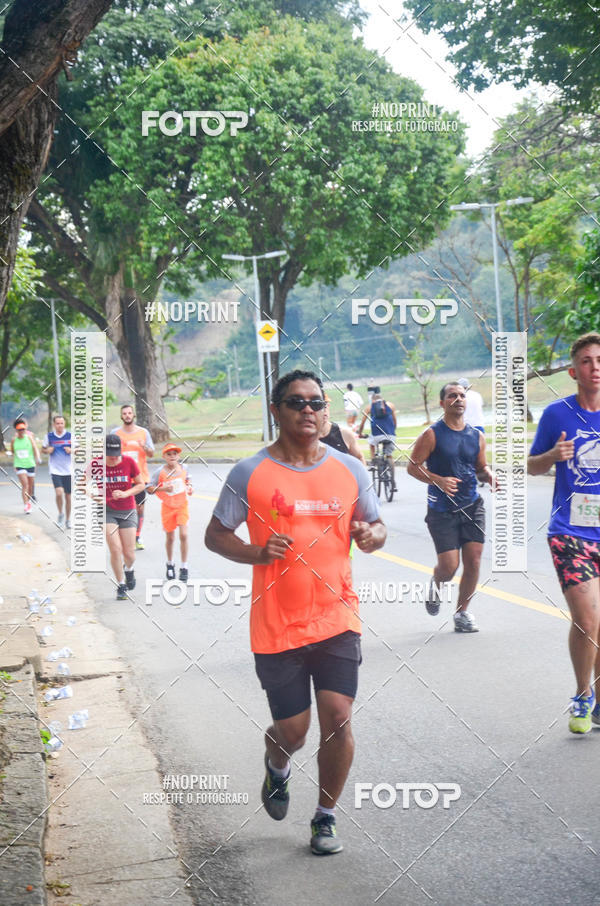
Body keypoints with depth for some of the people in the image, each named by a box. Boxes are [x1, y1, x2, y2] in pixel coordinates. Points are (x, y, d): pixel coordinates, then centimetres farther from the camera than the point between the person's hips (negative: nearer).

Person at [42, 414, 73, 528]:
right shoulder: (49, 436, 0)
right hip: (55, 470, -1)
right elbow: (43, 449, 14)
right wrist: (47, 450, -9)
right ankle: (60, 514, 4)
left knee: (68, 496, 7)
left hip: (68, 471, 1)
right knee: (59, 492, -20)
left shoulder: (70, 436, -1)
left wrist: (71, 450, -12)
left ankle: (68, 519, 24)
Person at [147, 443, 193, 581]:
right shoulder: (159, 472, -12)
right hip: (168, 507, -1)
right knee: (170, 538, 9)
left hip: (182, 505, 1)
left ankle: (184, 568, 0)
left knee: (183, 535, -11)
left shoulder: (183, 469, -3)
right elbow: (149, 488, -11)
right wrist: (163, 488, -24)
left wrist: (189, 487, -4)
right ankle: (170, 564, 34)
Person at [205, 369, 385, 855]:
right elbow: (215, 535, 3)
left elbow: (375, 525, 14)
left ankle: (326, 817, 15)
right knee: (293, 732, 4)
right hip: (276, 626, -1)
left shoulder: (349, 470, 4)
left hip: (337, 618, 1)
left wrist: (372, 535, -11)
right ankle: (277, 768, 42)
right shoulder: (249, 474, -3)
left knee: (337, 718, -8)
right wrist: (257, 553, -15)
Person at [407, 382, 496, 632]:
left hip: (472, 506, 4)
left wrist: (489, 476, -5)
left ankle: (462, 612, 15)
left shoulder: (476, 436, 8)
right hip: (442, 509, -4)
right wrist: (438, 480, -21)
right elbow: (412, 466, -7)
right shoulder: (432, 435, -6)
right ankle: (435, 585, 29)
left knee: (473, 561, -2)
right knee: (449, 566, -7)